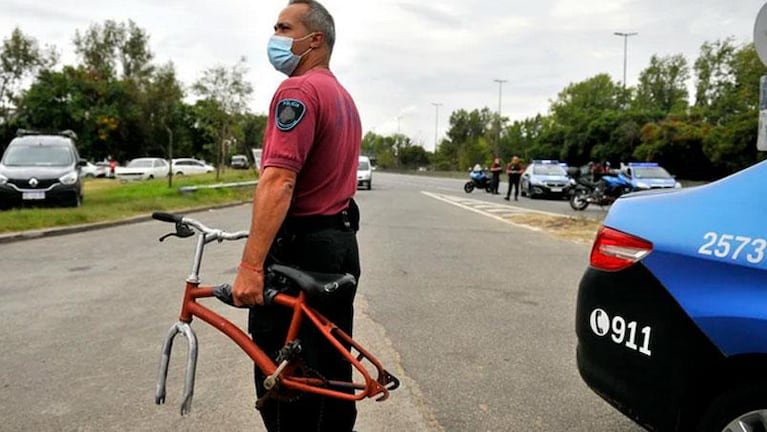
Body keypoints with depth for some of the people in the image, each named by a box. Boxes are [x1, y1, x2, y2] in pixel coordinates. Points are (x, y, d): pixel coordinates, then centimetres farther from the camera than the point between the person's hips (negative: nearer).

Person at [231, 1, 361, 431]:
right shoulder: (344, 97, 18)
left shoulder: (298, 90, -14)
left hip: (299, 248, -9)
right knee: (330, 368, 16)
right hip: (342, 243, 10)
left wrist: (251, 265, -28)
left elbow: (278, 181, -25)